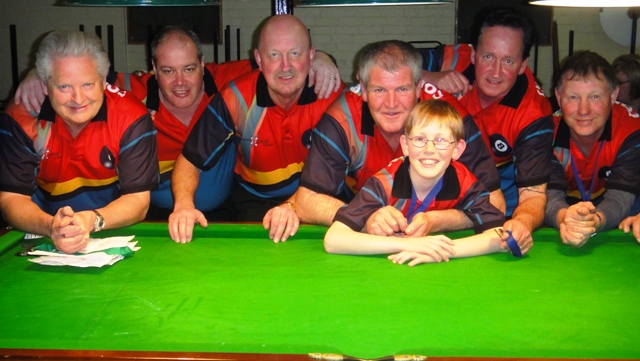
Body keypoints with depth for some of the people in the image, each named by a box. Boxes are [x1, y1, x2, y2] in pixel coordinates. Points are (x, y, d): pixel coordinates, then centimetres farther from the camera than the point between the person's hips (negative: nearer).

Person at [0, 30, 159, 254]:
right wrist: (51, 227, -33)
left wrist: (92, 220, -34)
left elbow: (137, 200, -14)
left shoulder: (131, 117, -15)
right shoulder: (22, 118, -12)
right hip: (46, 245, 1)